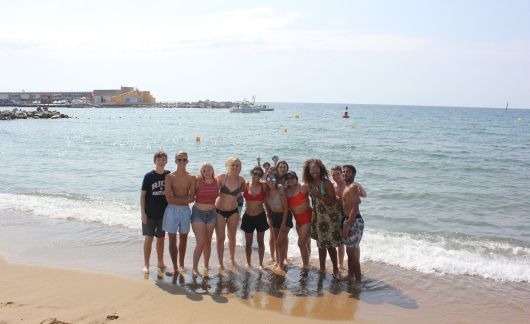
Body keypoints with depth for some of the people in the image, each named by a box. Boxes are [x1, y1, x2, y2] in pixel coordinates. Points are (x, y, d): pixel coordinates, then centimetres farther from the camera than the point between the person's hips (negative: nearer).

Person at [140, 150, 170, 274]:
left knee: (161, 238, 13)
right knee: (149, 238, 0)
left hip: (164, 213, 3)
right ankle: (146, 265, 9)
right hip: (150, 213, -3)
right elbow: (143, 195, -5)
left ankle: (160, 263, 26)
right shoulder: (149, 176, -7)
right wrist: (143, 213, -10)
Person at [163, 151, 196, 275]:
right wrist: (185, 199, -12)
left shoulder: (192, 178, 2)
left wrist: (176, 198, -17)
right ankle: (175, 267, 11)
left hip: (185, 210, 2)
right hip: (172, 210, -2)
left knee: (183, 238, 11)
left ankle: (181, 264, 25)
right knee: (172, 239, 2)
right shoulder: (169, 177, -3)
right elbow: (169, 199, -11)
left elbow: (192, 198, -5)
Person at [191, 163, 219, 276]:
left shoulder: (216, 183, 0)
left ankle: (206, 266, 25)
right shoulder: (198, 182, -10)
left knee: (208, 241, 11)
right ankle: (194, 267, -1)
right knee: (201, 242, -11)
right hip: (198, 213, -4)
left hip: (211, 213, 4)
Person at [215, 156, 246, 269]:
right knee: (220, 238, 2)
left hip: (233, 211, 3)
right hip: (219, 211, -3)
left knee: (232, 237, 17)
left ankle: (232, 259, 36)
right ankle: (220, 263, 16)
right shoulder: (221, 177, -16)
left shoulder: (241, 180, -7)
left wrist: (235, 196, -3)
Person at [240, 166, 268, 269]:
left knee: (260, 241, 11)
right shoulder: (245, 185, -7)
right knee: (248, 242, 11)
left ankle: (261, 263, 23)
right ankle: (248, 263, 25)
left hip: (260, 216, 0)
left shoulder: (263, 186, -7)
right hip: (248, 217, 0)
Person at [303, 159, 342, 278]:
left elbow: (332, 201, -18)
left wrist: (319, 195, -24)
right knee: (321, 245, 15)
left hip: (330, 217, -6)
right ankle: (322, 269, 27)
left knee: (330, 245, 0)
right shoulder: (310, 184, 3)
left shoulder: (326, 183, -14)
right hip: (318, 218, 6)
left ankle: (335, 269, 15)